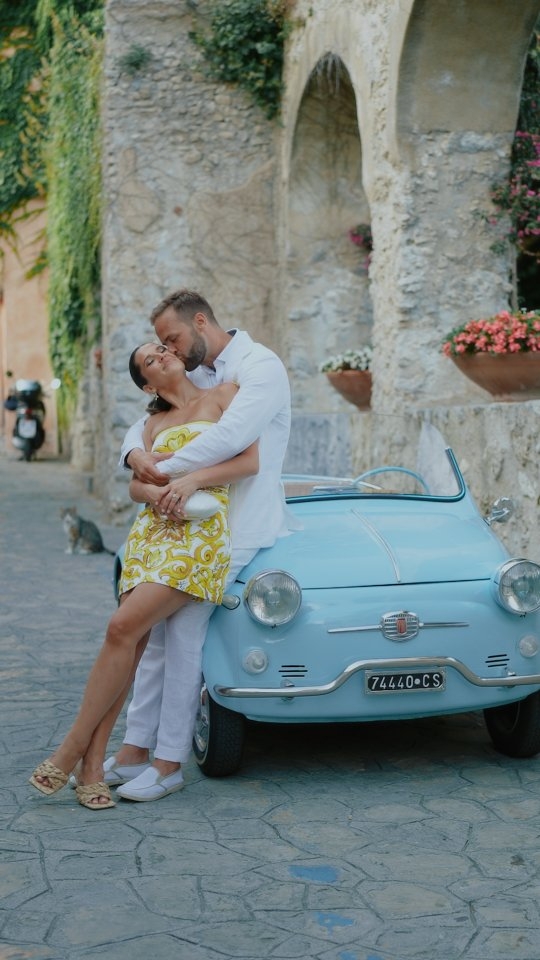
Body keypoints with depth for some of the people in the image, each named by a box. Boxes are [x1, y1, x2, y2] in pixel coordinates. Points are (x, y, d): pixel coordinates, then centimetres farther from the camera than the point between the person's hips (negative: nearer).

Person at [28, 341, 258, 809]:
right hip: (151, 530, 5)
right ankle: (93, 763, -8)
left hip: (202, 531, -5)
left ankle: (73, 748, -12)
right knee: (130, 643, -9)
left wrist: (192, 480, -13)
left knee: (123, 628, -20)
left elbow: (251, 460, -1)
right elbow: (137, 483, 13)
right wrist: (158, 493, -10)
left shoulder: (224, 394, 9)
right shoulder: (155, 423, 24)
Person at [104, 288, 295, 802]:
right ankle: (135, 750, 10)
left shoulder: (261, 366, -10)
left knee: (183, 630, -12)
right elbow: (145, 424, 14)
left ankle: (168, 763, -5)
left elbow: (233, 435, -25)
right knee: (160, 628, 5)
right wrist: (134, 453, -10)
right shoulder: (193, 378, 17)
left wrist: (167, 470, -20)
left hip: (238, 523, -8)